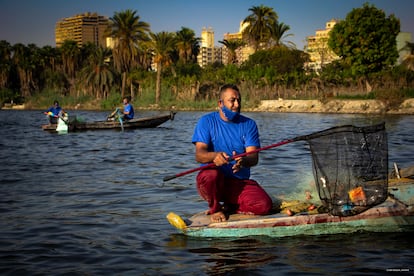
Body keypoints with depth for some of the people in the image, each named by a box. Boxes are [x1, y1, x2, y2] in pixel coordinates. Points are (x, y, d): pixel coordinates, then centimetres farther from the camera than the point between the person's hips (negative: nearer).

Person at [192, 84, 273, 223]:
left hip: (240, 182, 2)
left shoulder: (249, 124, 7)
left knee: (264, 205, -23)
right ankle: (215, 208, -5)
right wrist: (214, 156, -37)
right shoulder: (206, 121, 1)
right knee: (210, 175, -37)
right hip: (215, 181, -2)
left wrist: (243, 161, -32)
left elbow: (254, 157, -7)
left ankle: (228, 208, 5)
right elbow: (199, 154, -12)